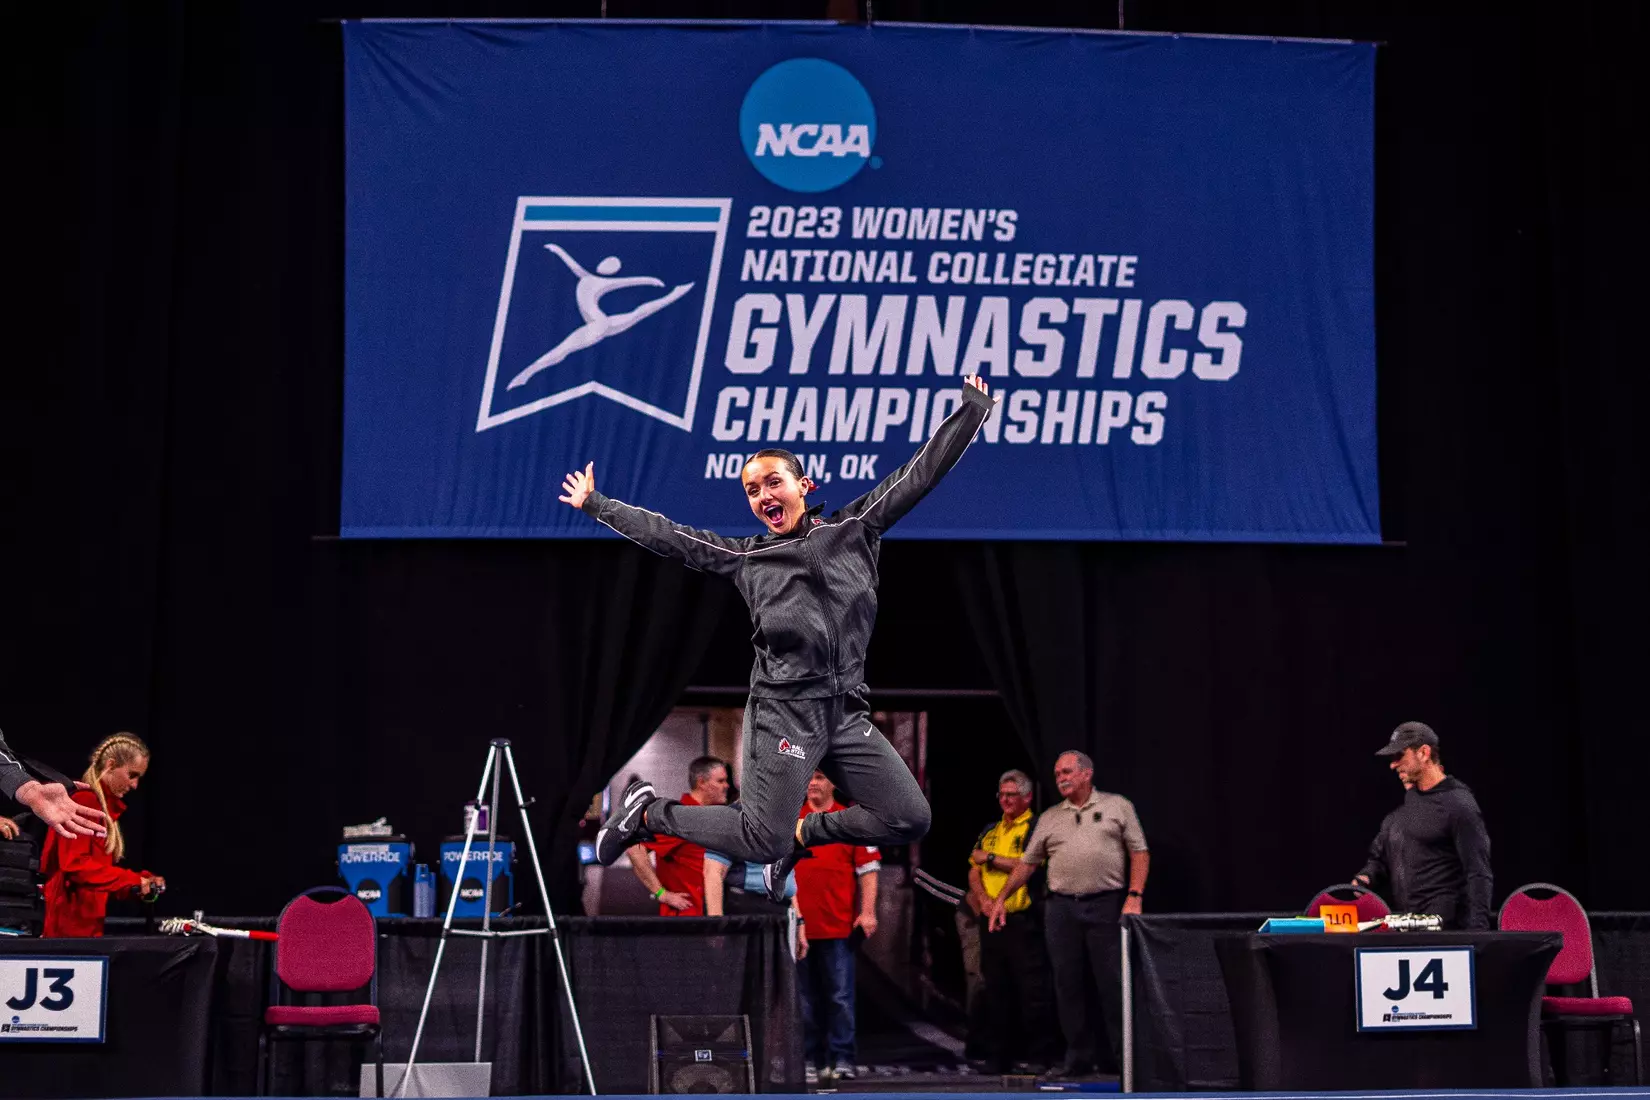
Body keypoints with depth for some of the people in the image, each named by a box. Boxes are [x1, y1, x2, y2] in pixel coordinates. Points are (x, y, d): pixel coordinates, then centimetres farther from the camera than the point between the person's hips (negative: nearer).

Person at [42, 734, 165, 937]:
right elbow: (74, 864, -19)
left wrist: (142, 881, 4)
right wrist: (133, 881, -16)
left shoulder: (107, 808, 17)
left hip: (88, 923, 9)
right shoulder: (83, 801, -9)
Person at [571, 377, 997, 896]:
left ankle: (804, 830, 19)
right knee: (763, 844, -8)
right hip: (783, 711, -3)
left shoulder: (853, 529, 10)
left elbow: (920, 473, 10)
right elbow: (665, 534, 14)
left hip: (847, 712, 3)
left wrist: (971, 409, 10)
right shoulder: (745, 557, 7)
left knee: (910, 820, -3)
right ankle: (647, 811, 14)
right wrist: (596, 504, 17)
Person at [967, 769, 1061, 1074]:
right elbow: (974, 872, 16)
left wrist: (991, 858, -6)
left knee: (1032, 990, -6)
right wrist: (983, 898, -3)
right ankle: (998, 1056, 14)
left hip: (1023, 920, -6)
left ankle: (1037, 1056, -1)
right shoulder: (990, 831, 19)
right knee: (996, 990, 9)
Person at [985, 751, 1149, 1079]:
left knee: (1113, 983, -4)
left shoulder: (1117, 806, 6)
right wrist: (1000, 899, 11)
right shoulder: (1049, 818, 15)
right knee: (1068, 985, 3)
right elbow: (1028, 863, 17)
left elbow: (1139, 852, 2)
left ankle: (1122, 1056, 3)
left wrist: (1134, 897, -9)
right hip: (1061, 908, 3)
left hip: (1106, 905, -3)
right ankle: (1080, 1055, 10)